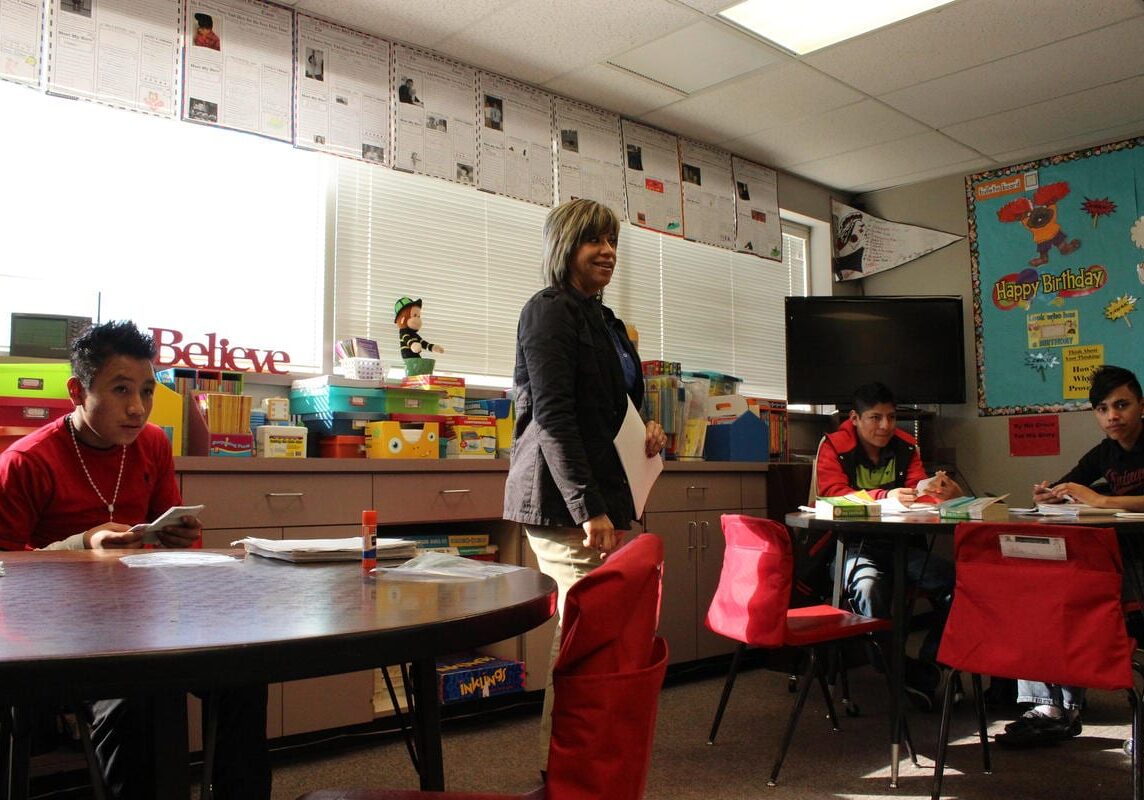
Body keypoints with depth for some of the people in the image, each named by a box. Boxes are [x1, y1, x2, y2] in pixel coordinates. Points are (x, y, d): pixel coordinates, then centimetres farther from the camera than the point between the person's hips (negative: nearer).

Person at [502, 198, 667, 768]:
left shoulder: (602, 319, 21)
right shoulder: (550, 311, -6)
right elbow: (552, 415, -15)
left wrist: (646, 431, 9)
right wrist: (589, 508, -20)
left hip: (604, 496, 9)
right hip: (566, 502, -9)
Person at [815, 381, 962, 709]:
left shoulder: (905, 447, 10)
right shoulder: (833, 447, -3)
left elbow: (917, 490, 3)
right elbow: (834, 495, -17)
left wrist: (937, 490, -24)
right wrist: (884, 496, -33)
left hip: (900, 544, 5)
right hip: (852, 545, -4)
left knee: (953, 580, -20)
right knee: (869, 586, -37)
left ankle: (925, 675, -10)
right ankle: (901, 671, -20)